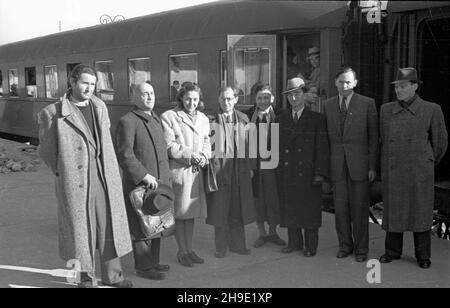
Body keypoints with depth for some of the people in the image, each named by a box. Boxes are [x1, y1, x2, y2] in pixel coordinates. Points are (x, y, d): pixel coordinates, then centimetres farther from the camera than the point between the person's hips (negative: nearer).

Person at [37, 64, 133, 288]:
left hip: (107, 179, 5)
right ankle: (86, 278, 25)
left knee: (111, 226, 10)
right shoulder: (53, 113, -6)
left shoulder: (100, 107, 10)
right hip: (75, 183, -4)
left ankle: (112, 274, 26)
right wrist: (64, 173, 4)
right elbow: (46, 151, 2)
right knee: (80, 229, 8)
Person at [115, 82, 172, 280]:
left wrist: (165, 178, 15)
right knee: (141, 228, 2)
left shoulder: (156, 119, 15)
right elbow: (124, 155, -20)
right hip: (138, 185, -8)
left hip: (158, 183, 8)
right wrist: (144, 176, -22)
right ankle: (143, 266, 14)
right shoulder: (127, 122, -13)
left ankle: (153, 261, 30)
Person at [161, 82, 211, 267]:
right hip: (178, 170, -6)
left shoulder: (203, 119, 16)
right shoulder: (169, 117, -5)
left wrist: (204, 156, -4)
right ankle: (182, 251, 12)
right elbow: (168, 145, -11)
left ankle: (189, 249, 22)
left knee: (191, 212, 12)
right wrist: (190, 155, -16)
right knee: (180, 213, 0)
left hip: (196, 171, 6)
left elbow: (206, 141, 17)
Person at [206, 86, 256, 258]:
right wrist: (211, 167, -10)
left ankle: (237, 244, 22)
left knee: (238, 209, 10)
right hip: (219, 171, -3)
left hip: (240, 172, 3)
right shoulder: (212, 120, -4)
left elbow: (248, 145, 10)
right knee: (220, 210, 4)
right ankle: (221, 247, 16)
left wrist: (250, 167, 7)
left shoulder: (243, 119, 7)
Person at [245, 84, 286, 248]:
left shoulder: (278, 115, -3)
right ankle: (262, 233, 25)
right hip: (254, 163, 1)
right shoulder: (248, 115, -1)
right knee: (257, 198, 9)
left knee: (273, 197, 9)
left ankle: (273, 232, 27)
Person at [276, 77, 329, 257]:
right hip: (286, 173, 4)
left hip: (308, 173, -3)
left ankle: (311, 245, 14)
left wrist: (320, 173, -10)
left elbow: (322, 147, -3)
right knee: (289, 210, 8)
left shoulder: (317, 119, 2)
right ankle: (294, 242, 22)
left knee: (309, 210, 2)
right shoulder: (280, 119, 13)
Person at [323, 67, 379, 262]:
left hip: (359, 163, -3)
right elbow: (326, 136, 10)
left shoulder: (367, 104, 0)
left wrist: (373, 166, -5)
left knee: (359, 209, 4)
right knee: (340, 208, 7)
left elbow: (373, 137, 0)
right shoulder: (328, 105, 9)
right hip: (336, 165, 3)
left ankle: (361, 249, 18)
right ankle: (345, 246, 23)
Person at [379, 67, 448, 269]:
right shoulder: (386, 110, 4)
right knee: (393, 212, 8)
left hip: (420, 173, -2)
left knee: (421, 213, 5)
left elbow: (440, 142, 6)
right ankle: (392, 251, 23)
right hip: (393, 173, 2)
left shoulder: (431, 110, -5)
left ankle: (423, 256, 19)